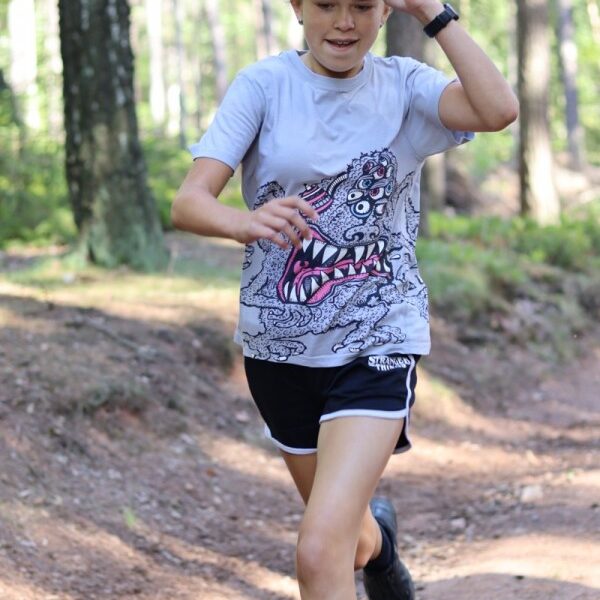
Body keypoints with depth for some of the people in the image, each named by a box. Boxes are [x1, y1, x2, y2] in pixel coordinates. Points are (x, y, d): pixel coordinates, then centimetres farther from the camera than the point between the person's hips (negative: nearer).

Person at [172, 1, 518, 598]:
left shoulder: (402, 85, -4)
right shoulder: (263, 85, -6)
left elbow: (498, 110, -23)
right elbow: (189, 202, -17)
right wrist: (245, 222, -39)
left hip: (375, 343, -2)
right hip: (278, 344, 2)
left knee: (320, 552, -22)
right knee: (351, 536, 24)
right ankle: (376, 536, 60)